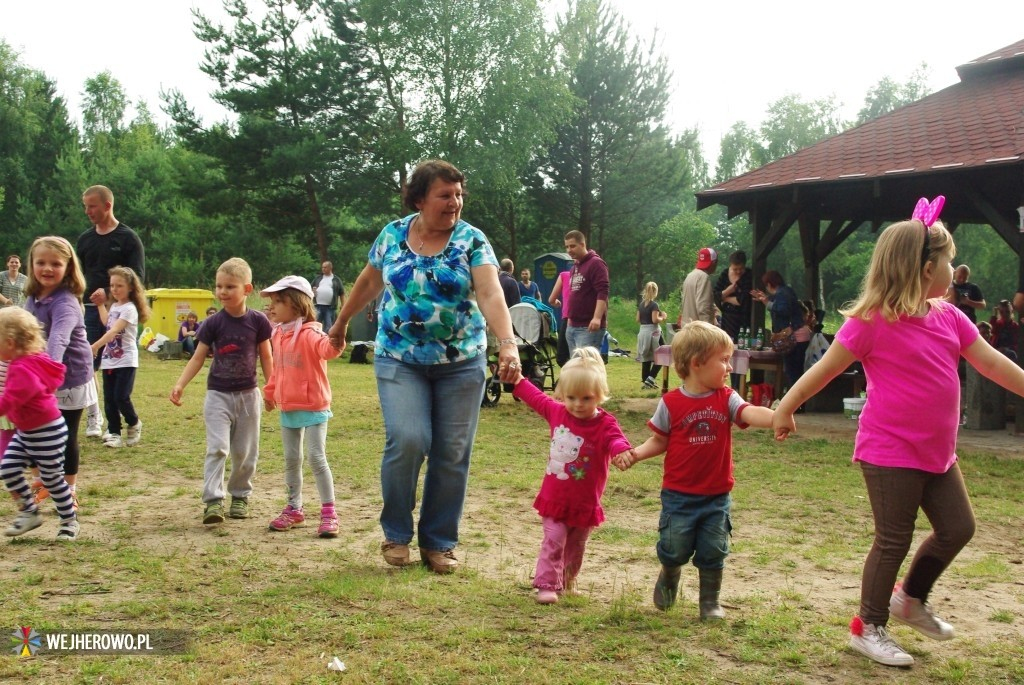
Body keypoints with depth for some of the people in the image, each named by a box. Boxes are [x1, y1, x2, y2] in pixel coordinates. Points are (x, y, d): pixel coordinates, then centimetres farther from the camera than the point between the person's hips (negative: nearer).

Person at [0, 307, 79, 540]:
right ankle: (29, 512, 17)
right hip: (26, 431, 10)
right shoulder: (27, 362, 3)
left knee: (52, 479, 4)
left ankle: (70, 521, 20)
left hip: (47, 432, -10)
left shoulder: (23, 370, -28)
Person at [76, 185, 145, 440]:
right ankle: (93, 419, 7)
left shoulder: (128, 238, -2)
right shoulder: (84, 239, 13)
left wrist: (109, 293, -21)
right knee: (87, 366, -2)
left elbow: (138, 277, -8)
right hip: (90, 310, 4)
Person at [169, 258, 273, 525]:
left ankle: (240, 496, 26)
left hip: (248, 394, 1)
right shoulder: (213, 324, -6)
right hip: (218, 394, -1)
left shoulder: (257, 321, -6)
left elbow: (266, 357, 3)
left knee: (245, 452, 9)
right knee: (217, 448, -11)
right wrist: (180, 385, -13)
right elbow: (198, 357, -3)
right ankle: (213, 500, -12)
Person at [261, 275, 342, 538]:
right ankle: (294, 509, 27)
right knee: (291, 460, 14)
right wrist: (269, 393, 24)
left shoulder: (310, 333, -17)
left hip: (313, 408, -8)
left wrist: (335, 339, -59)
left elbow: (327, 349, -38)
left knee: (317, 458, -8)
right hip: (288, 409, 8)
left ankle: (329, 512, -1)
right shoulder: (278, 335, 9)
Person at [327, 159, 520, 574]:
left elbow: (491, 294, -19)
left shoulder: (472, 241, -6)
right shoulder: (393, 235, 1)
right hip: (400, 360, 0)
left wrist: (508, 344, -34)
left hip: (461, 363, 0)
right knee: (407, 440, -15)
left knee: (452, 454, 2)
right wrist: (341, 323, 24)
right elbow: (369, 282, 16)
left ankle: (439, 542, 20)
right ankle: (396, 533, 8)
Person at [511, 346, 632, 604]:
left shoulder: (605, 424, -19)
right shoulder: (557, 412, -4)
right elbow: (537, 398, 15)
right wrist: (518, 380, 23)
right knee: (553, 540, -8)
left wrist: (622, 450, -63)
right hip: (554, 497, 1)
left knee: (576, 545, 16)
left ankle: (568, 582, 37)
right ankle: (547, 585, -2)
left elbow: (615, 439, -40)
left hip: (584, 503, -1)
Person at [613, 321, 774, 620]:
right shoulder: (671, 403, -8)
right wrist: (634, 454, -16)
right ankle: (668, 579, 37)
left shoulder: (726, 399, -5)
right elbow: (660, 441, 1)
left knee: (712, 552, 7)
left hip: (717, 495, 2)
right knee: (674, 549, 4)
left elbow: (751, 413, -24)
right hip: (679, 494, -1)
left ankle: (710, 602, 26)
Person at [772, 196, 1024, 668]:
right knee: (894, 540, 1)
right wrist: (785, 409, -5)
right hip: (891, 451, -7)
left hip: (937, 451, 7)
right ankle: (868, 628, 19)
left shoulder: (949, 317, 4)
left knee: (958, 528, 13)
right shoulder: (872, 322, -16)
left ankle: (911, 599, 35)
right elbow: (826, 369, -10)